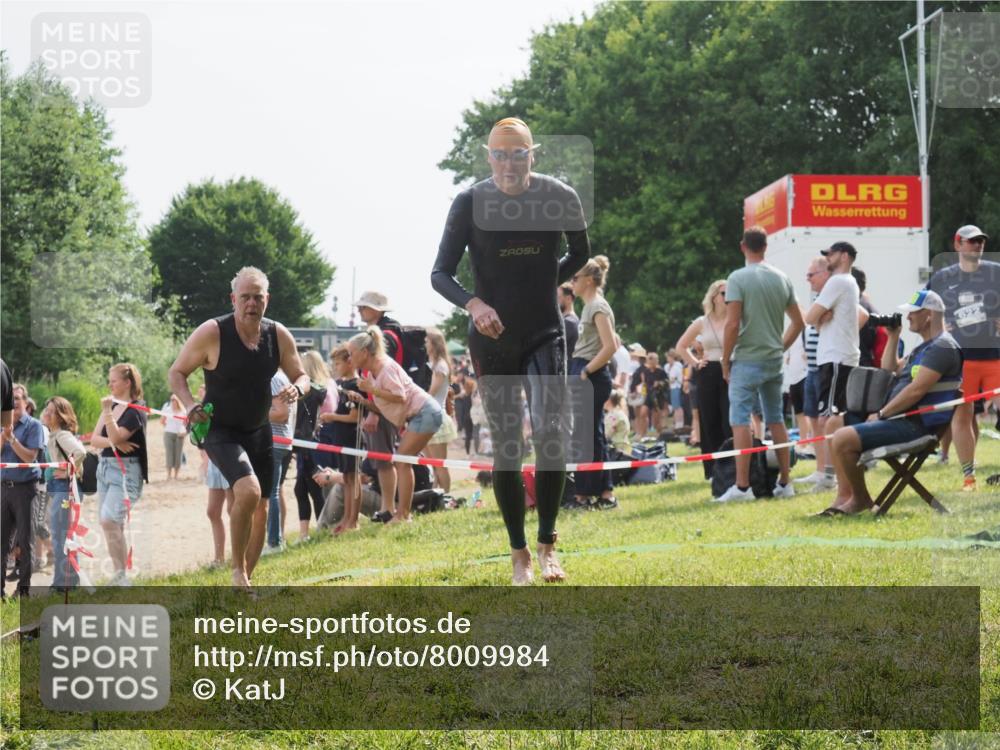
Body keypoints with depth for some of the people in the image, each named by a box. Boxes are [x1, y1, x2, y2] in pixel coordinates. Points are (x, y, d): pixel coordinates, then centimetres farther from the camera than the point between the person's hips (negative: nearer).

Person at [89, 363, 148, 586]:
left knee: (109, 521, -20)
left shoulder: (135, 411, -10)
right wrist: (114, 443, -13)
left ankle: (123, 575, -14)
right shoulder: (111, 406, 13)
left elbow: (116, 436, -21)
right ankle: (118, 576, 13)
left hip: (126, 470, -8)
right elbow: (94, 440, 4)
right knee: (112, 525, 8)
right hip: (105, 467, 8)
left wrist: (108, 412, -26)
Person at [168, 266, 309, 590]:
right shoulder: (212, 333, -16)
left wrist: (297, 389, -16)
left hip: (259, 432, 6)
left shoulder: (279, 335, -3)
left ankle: (245, 582, 27)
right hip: (220, 431, -6)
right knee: (248, 490, -28)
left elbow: (302, 377, 8)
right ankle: (238, 570, -11)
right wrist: (189, 405, -25)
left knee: (260, 510, 10)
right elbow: (177, 372, -7)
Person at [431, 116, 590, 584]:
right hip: (492, 340, 0)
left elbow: (580, 253, 13)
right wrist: (473, 304, -26)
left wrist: (548, 283, 2)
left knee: (549, 433, -16)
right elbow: (440, 274, -9)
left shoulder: (560, 198, -7)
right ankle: (519, 552, 15)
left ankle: (547, 544, -1)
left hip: (545, 334, 0)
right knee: (505, 449, 3)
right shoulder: (470, 203, -10)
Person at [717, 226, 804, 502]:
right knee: (776, 420, 13)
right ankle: (784, 483, 16)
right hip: (774, 360, 6)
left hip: (747, 360, -6)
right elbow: (798, 322, 12)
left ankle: (742, 486, -9)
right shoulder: (782, 279, 8)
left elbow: (732, 324, -15)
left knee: (740, 420, -4)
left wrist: (725, 361, -6)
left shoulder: (738, 278, -10)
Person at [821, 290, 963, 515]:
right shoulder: (924, 348, 21)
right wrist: (893, 337, 20)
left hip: (914, 425, -11)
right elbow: (889, 371, 29)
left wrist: (882, 414, -13)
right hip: (902, 420, 11)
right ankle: (845, 496, 5)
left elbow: (916, 390, -21)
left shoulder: (942, 347, -14)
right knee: (836, 425, 15)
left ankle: (861, 499, -3)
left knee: (843, 439, -21)